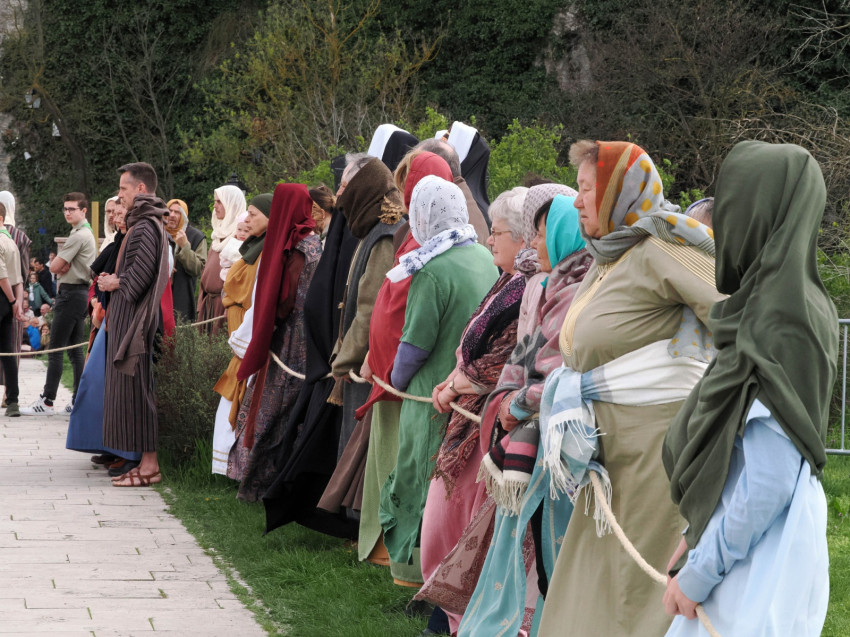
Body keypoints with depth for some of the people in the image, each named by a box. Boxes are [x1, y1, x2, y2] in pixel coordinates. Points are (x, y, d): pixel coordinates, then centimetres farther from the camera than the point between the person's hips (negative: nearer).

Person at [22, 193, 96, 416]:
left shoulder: (79, 236, -15)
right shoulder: (86, 233, 19)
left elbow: (54, 267, -15)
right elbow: (57, 268, 16)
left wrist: (59, 266, 6)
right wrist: (63, 266, -5)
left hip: (71, 294, -10)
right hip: (80, 291, 10)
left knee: (56, 348, -10)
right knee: (75, 349, 10)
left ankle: (46, 402, -10)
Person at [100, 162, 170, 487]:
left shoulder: (146, 226, -15)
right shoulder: (146, 222, 17)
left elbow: (142, 271, -24)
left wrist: (115, 283, -8)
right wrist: (114, 280, 8)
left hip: (136, 316, -10)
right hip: (128, 317, 10)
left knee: (135, 387, -8)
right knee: (132, 387, 10)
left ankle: (149, 465, -6)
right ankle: (147, 461, 12)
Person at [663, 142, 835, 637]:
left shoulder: (779, 326, -21)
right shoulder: (795, 304, 8)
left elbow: (768, 483, -23)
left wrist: (698, 573, -15)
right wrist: (697, 539, 18)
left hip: (760, 561, -9)